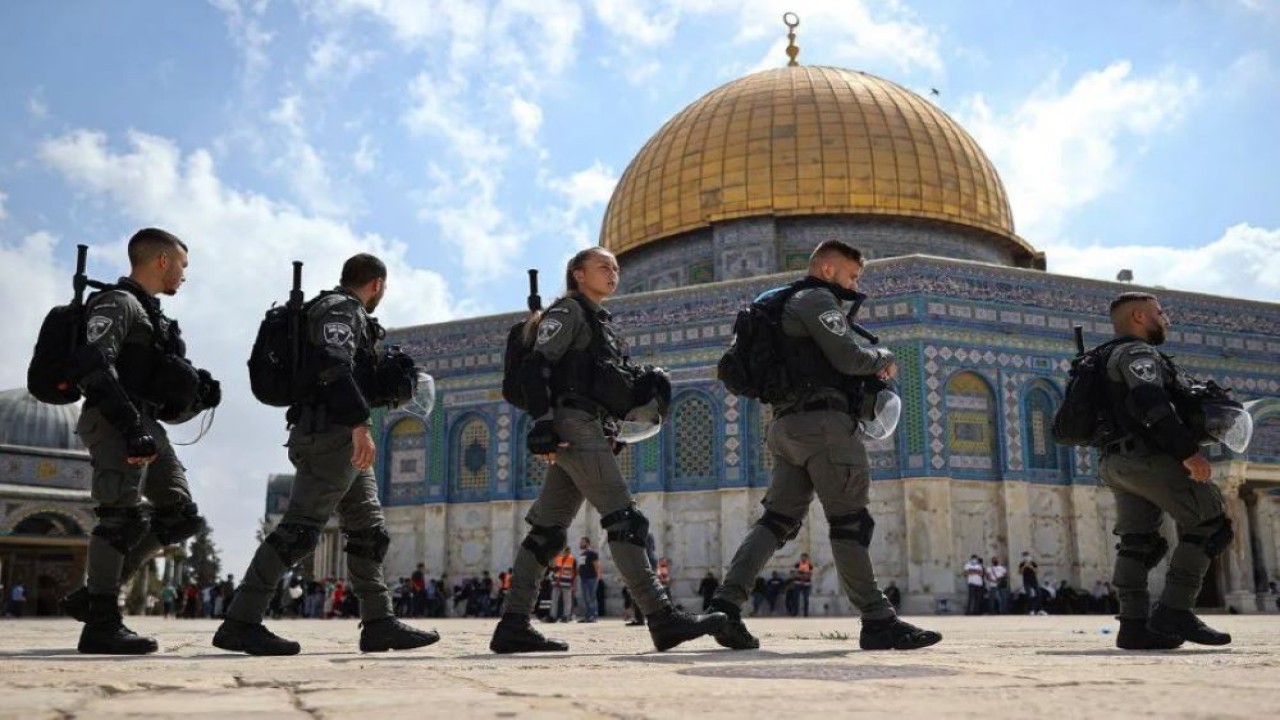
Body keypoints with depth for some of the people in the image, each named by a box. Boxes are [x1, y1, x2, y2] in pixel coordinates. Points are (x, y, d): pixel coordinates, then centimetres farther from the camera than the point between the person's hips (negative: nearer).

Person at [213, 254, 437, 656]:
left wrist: (394, 392, 23)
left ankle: (379, 623, 13)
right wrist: (359, 425, -32)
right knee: (300, 529, -13)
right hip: (328, 435, -11)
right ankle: (241, 623, -11)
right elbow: (333, 366, -24)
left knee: (369, 532, 10)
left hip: (341, 440, 11)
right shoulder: (339, 308, -6)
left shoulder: (349, 315, 25)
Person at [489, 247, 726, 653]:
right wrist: (543, 424, -21)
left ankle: (513, 626, 6)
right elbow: (535, 368, -11)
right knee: (624, 520, -14)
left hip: (592, 432, 9)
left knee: (548, 530, 5)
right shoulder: (567, 311, 0)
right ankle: (662, 619, -17)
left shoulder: (599, 322, 27)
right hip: (574, 425, -9)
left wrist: (643, 382, 6)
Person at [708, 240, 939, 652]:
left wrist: (868, 371, 16)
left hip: (787, 424, 9)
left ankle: (726, 604, -6)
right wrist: (883, 359, 8)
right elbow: (848, 358, -11)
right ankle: (878, 622, -4)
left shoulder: (790, 304, 29)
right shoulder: (818, 299, -2)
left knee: (777, 519, 5)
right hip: (822, 420, -9)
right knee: (849, 522, -7)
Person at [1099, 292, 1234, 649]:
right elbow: (1149, 401, -23)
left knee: (1137, 542, 5)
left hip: (1119, 462, 10)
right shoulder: (1137, 352, -6)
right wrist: (1188, 450, -26)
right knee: (1210, 524, -6)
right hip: (1150, 457, -10)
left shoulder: (1116, 358, 26)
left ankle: (1134, 626, 0)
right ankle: (1174, 612, -12)